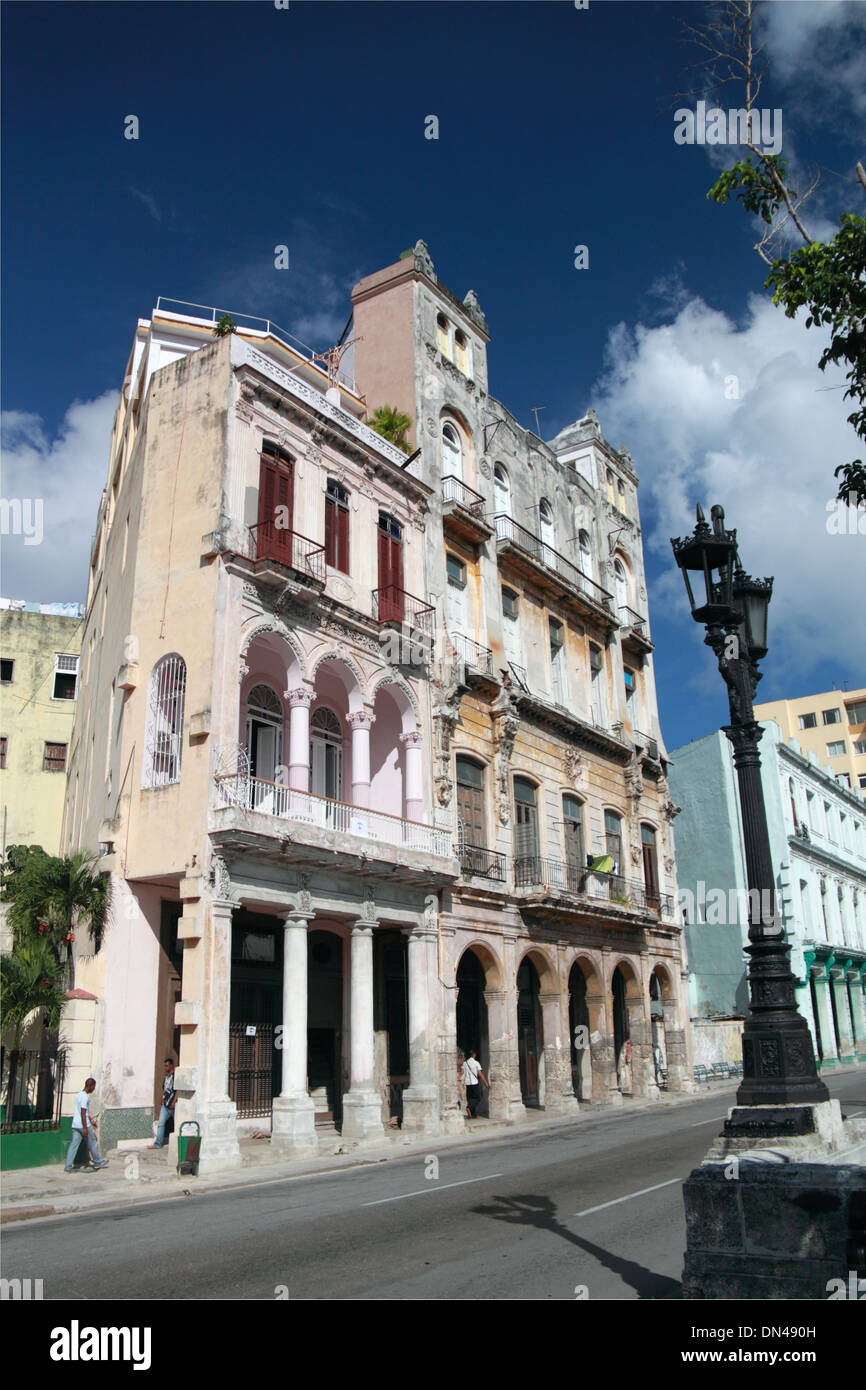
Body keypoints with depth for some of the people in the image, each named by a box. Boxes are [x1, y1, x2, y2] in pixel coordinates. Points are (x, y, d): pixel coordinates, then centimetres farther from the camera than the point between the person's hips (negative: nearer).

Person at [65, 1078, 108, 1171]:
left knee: (74, 1145, 5)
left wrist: (91, 1120, 33)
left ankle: (68, 1166, -1)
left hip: (75, 1125, 8)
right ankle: (98, 1162, 20)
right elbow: (83, 1113, -20)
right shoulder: (85, 1097, -15)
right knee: (92, 1143, 8)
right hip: (83, 1125, -8)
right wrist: (85, 1128, -19)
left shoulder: (79, 1095, 15)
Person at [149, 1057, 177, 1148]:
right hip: (165, 1105, 7)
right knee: (161, 1123, 0)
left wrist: (174, 1102, -19)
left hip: (173, 1105, -7)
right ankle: (158, 1144, 1)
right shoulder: (166, 1077, 17)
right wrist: (162, 1101, 16)